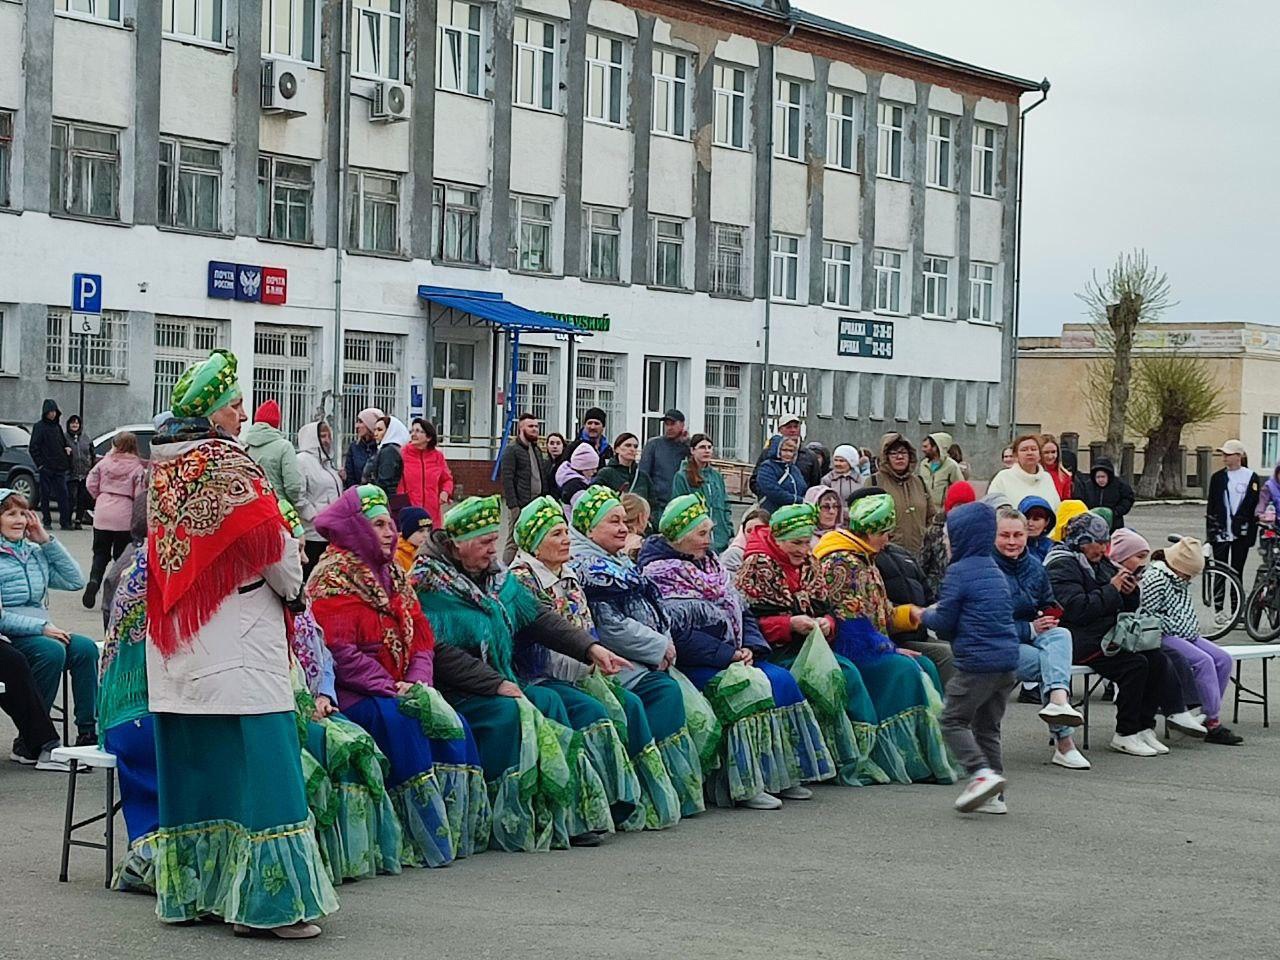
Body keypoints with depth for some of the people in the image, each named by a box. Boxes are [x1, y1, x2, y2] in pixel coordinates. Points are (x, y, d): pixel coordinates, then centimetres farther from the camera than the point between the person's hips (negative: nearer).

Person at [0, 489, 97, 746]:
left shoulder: (35, 553, 17)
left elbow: (75, 581, 12)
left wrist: (47, 541, 9)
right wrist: (41, 627, -19)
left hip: (42, 633, 6)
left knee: (85, 647, -22)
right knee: (52, 651, -34)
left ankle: (88, 732, -23)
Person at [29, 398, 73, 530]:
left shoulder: (57, 426, 14)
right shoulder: (39, 426, -3)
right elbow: (33, 448, -6)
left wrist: (67, 447, 2)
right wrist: (40, 464, -10)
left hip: (60, 468, 5)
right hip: (46, 467, -5)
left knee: (64, 494, -3)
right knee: (45, 495, 1)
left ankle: (66, 522, -4)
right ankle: (47, 522, 8)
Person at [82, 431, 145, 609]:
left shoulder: (105, 462, 3)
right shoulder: (137, 467, -6)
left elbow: (91, 483, 4)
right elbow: (140, 494, -11)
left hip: (102, 514, 2)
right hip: (124, 517, -2)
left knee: (100, 553, 12)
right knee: (122, 555, 9)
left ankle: (94, 581, -13)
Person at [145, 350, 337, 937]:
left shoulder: (163, 468, 10)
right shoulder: (229, 464, -13)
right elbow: (277, 549, -10)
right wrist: (291, 586, 11)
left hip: (176, 648, 8)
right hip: (236, 650, -8)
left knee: (190, 766, 11)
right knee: (253, 763, -6)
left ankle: (188, 890, 15)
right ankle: (265, 901, -7)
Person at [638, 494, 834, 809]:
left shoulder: (710, 562, 18)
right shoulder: (658, 573, -9)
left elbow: (740, 611, 18)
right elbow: (677, 632, -20)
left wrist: (749, 647, -2)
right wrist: (727, 654, -19)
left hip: (731, 657, 8)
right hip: (690, 665, -8)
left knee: (782, 680, -13)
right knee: (749, 686, -29)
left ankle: (784, 775, -9)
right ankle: (746, 786, -27)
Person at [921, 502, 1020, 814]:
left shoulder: (959, 572, -9)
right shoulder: (994, 570, 17)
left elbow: (944, 623, -9)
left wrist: (925, 615, 13)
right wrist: (938, 613, 22)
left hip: (977, 662, -8)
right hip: (1007, 659, 8)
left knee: (954, 720, 0)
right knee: (987, 726, 14)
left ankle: (982, 772, -17)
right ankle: (994, 796, 12)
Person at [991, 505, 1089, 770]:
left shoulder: (1034, 565, 13)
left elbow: (1048, 605, 24)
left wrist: (1047, 619, -2)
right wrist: (1030, 629, -15)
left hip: (1032, 637, 6)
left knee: (1061, 635, -30)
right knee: (1050, 665, -30)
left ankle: (1057, 699, -53)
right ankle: (1064, 741, -32)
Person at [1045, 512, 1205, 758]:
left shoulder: (1101, 563, 21)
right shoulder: (1062, 567, -7)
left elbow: (1127, 609, 24)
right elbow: (1078, 609, -22)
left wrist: (1130, 592, 1)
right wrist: (1111, 589, -15)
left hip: (1108, 635, 9)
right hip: (1080, 641, -9)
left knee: (1156, 658, -13)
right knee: (1135, 664, -26)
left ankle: (1144, 728, -9)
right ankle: (1125, 735, -16)